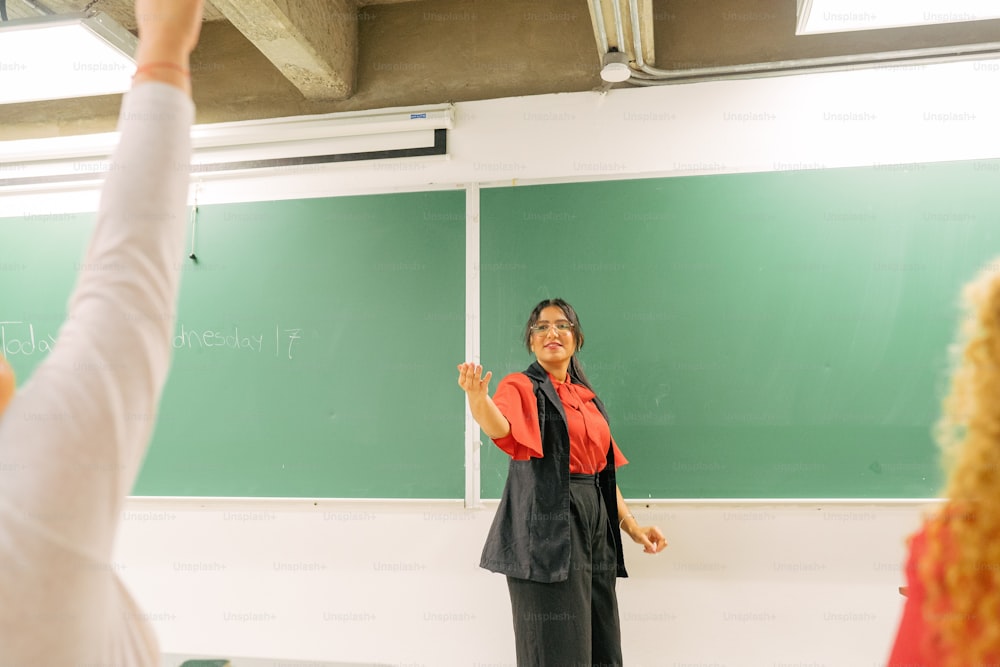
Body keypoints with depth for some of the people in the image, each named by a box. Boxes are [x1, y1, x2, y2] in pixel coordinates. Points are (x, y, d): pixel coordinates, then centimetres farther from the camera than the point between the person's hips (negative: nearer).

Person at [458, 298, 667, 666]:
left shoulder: (588, 398, 16)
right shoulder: (521, 386, -3)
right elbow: (500, 428, -27)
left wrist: (631, 525, 13)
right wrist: (478, 397, -48)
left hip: (595, 524, 7)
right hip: (548, 525, -7)